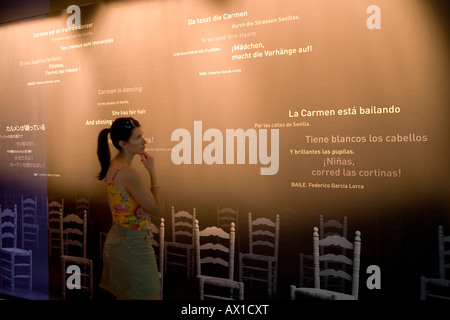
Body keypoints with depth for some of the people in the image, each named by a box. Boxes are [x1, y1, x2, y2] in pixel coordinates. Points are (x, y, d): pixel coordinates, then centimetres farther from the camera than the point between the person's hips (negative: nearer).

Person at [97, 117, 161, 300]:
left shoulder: (112, 166, 6)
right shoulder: (128, 173, -23)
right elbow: (156, 209, -15)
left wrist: (145, 209, -8)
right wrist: (152, 171, -11)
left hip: (117, 240, 10)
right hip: (133, 245, -10)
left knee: (124, 296, 19)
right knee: (149, 296, 0)